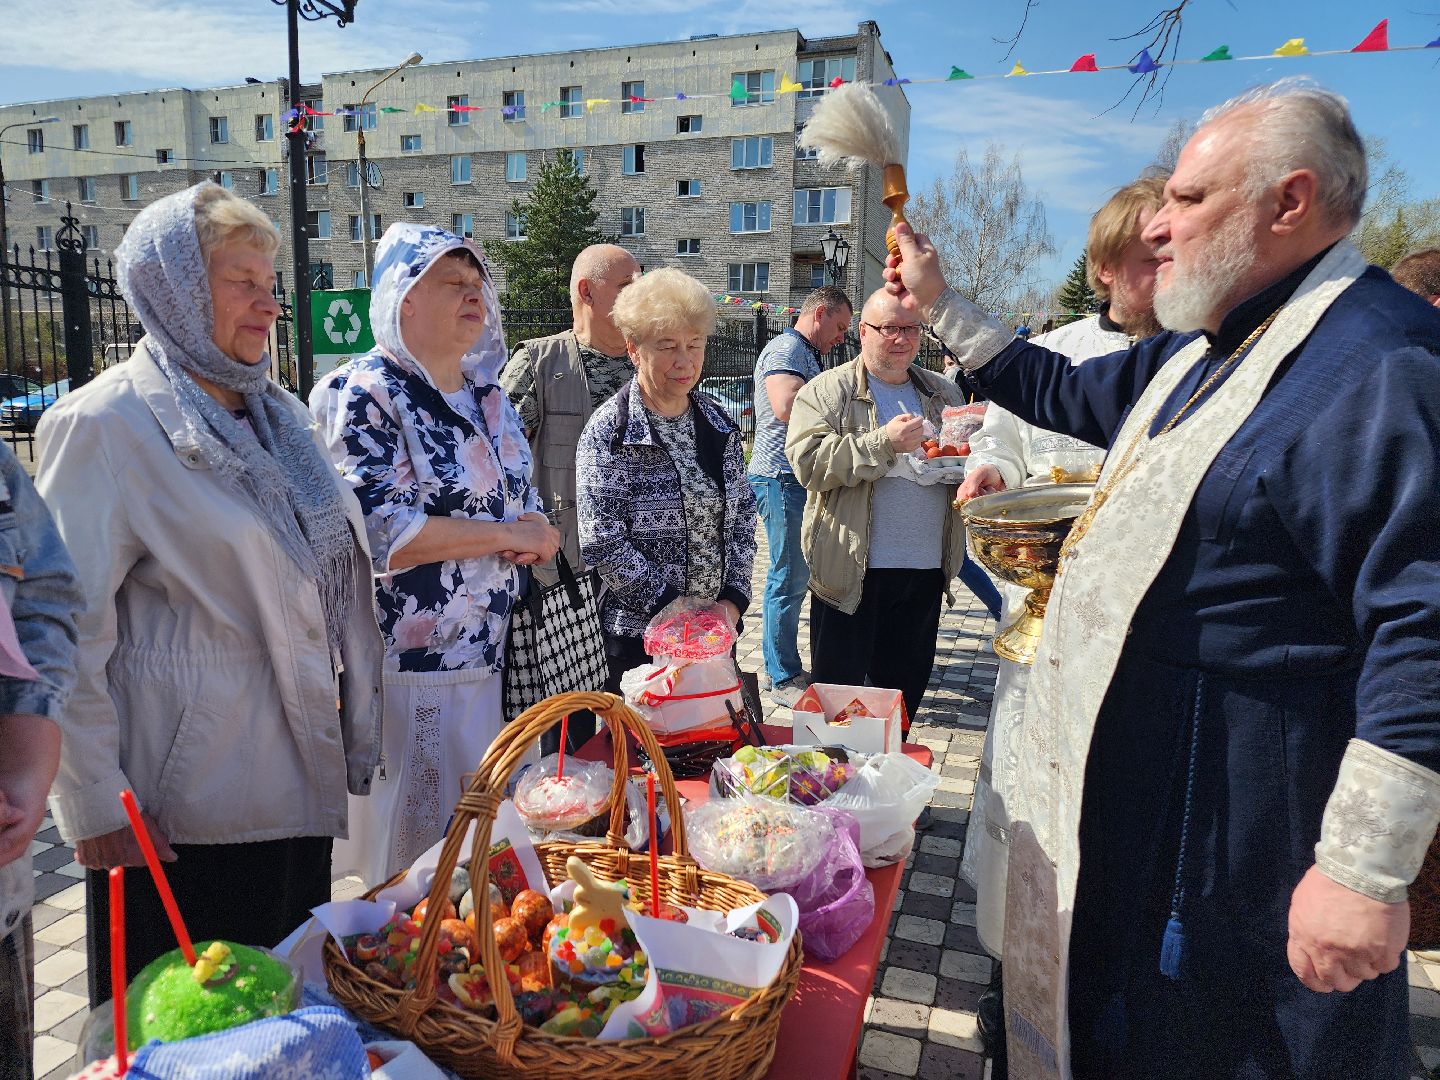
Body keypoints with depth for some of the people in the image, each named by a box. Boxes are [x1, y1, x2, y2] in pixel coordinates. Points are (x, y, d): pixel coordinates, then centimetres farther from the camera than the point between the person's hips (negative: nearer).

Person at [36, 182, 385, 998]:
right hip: (180, 812, -7)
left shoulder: (276, 413, 11)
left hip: (298, 781, 7)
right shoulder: (104, 424, -11)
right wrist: (96, 805, -15)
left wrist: (356, 735, 13)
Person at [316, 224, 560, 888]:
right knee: (417, 865, 6)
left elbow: (525, 504, 19)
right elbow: (382, 533, -20)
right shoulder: (370, 395, -10)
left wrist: (537, 536, -5)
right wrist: (504, 534, -15)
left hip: (492, 656, 7)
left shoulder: (488, 397, 13)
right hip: (410, 665, -7)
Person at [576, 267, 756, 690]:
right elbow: (603, 543, -16)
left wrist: (734, 599, -3)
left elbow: (743, 514, 9)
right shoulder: (609, 431, -12)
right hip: (637, 636, -5)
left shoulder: (719, 422, 6)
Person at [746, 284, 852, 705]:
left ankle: (776, 667, 25)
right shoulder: (786, 348, -11)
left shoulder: (807, 355, 23)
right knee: (789, 579, -5)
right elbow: (786, 406, -29)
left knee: (791, 576, 15)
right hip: (783, 477, -11)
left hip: (800, 479, 11)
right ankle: (785, 679, 4)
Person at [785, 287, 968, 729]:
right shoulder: (826, 390, -2)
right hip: (852, 571, -5)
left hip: (926, 569, 5)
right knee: (839, 691, 6)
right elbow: (808, 462, -16)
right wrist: (883, 442, -21)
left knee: (907, 686, 17)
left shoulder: (944, 393, 13)